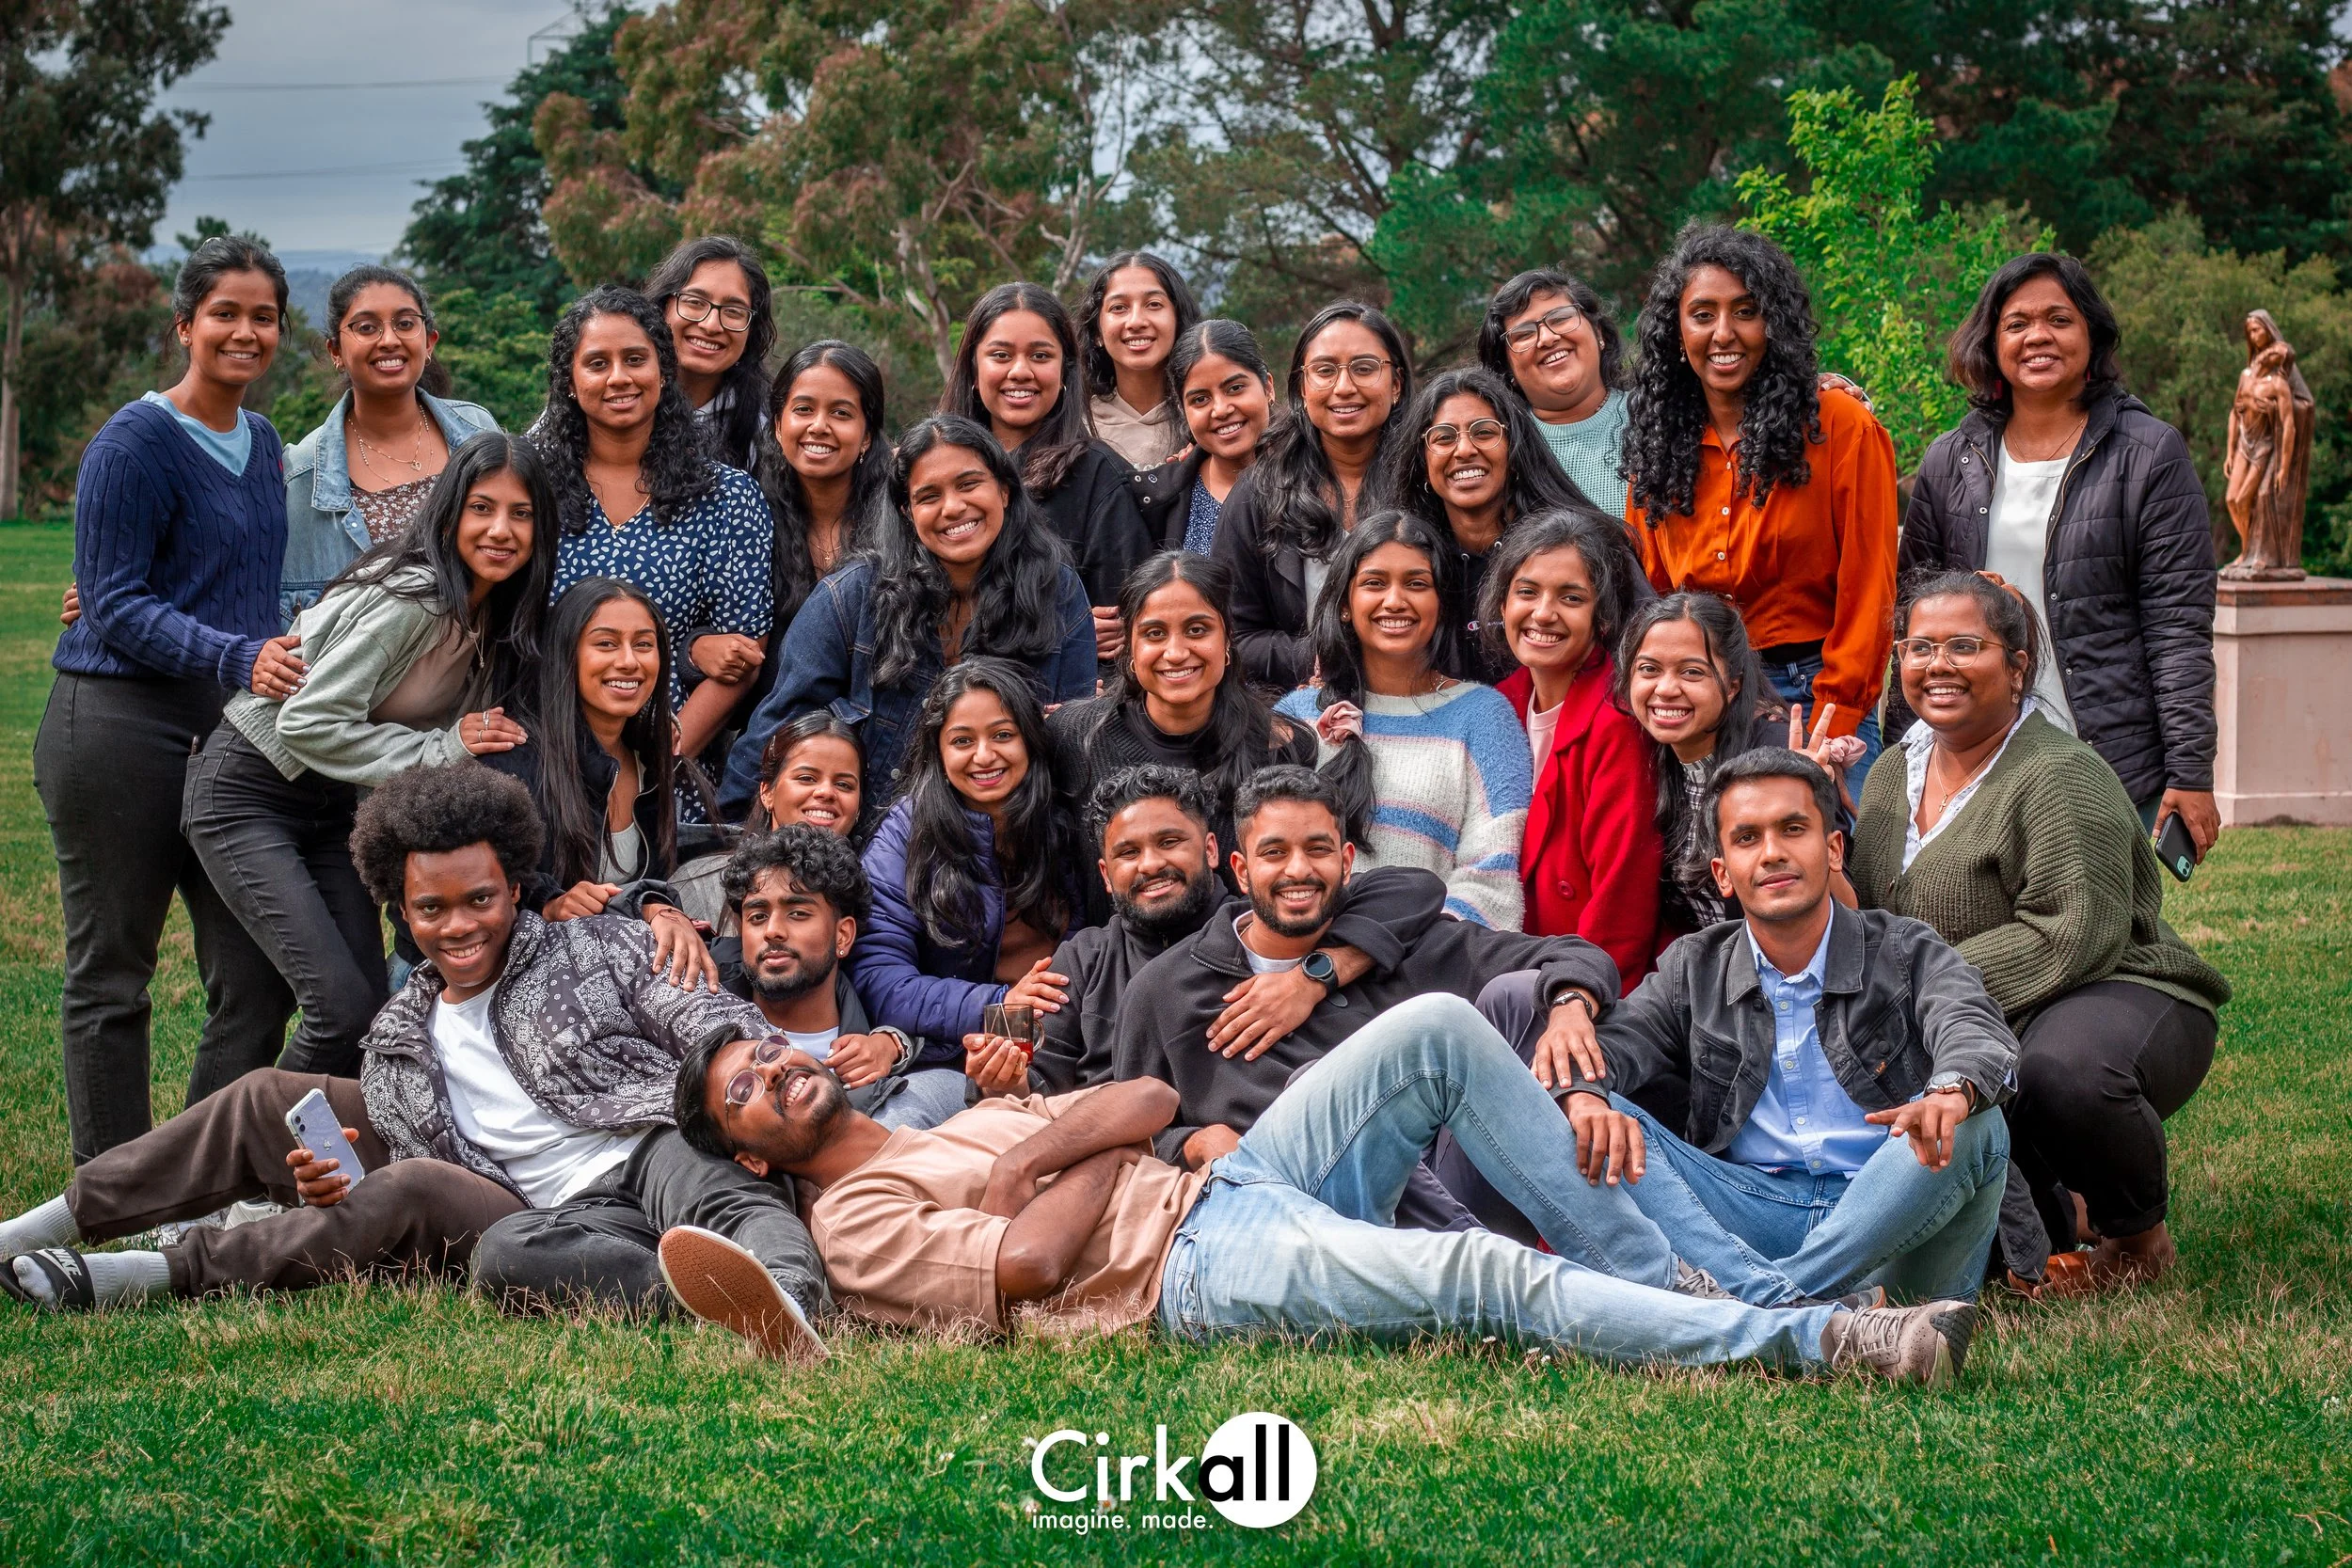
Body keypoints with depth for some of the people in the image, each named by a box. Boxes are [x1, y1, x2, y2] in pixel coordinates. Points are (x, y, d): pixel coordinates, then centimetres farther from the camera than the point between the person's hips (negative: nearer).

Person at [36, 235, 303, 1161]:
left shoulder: (261, 444, 15)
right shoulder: (135, 444, -8)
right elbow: (114, 606, -12)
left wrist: (275, 660, 17)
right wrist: (237, 658, -23)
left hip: (231, 732, 7)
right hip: (120, 728, -7)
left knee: (257, 980, 0)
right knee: (109, 978, 2)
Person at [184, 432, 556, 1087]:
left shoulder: (497, 619, 2)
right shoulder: (410, 597, -25)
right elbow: (307, 723, -25)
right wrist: (440, 749, -21)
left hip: (334, 807, 9)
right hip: (246, 791, -8)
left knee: (372, 1002, 0)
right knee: (344, 1006, -18)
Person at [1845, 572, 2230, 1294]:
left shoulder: (2061, 777, -15)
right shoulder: (1892, 777, 11)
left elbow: (2073, 937, -24)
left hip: (2120, 998, -8)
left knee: (2062, 1071, -40)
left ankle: (2141, 1240, -6)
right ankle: (2043, 1222, 11)